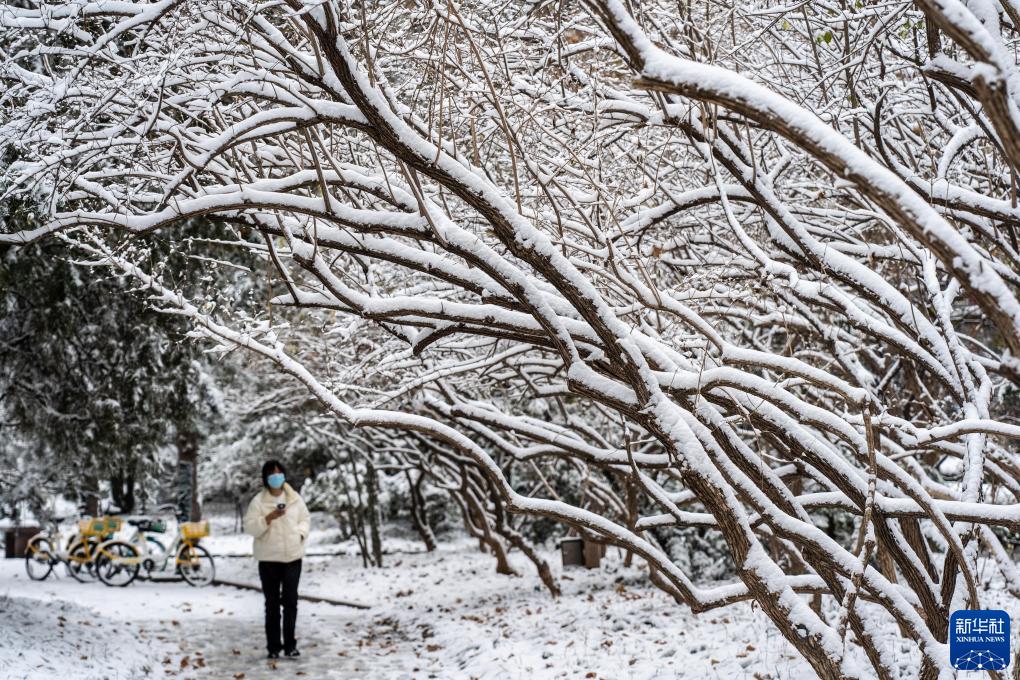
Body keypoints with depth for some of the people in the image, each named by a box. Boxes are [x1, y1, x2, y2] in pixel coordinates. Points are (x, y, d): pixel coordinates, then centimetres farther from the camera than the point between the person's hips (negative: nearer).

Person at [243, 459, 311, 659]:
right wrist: (269, 518, -21)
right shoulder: (258, 501, -4)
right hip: (269, 558, -2)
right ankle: (273, 646, 10)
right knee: (272, 603, 4)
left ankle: (290, 644, 8)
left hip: (292, 556, 2)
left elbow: (305, 518, 15)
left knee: (290, 600, 0)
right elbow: (249, 527, -8)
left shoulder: (294, 498, 5)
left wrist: (301, 533, -3)